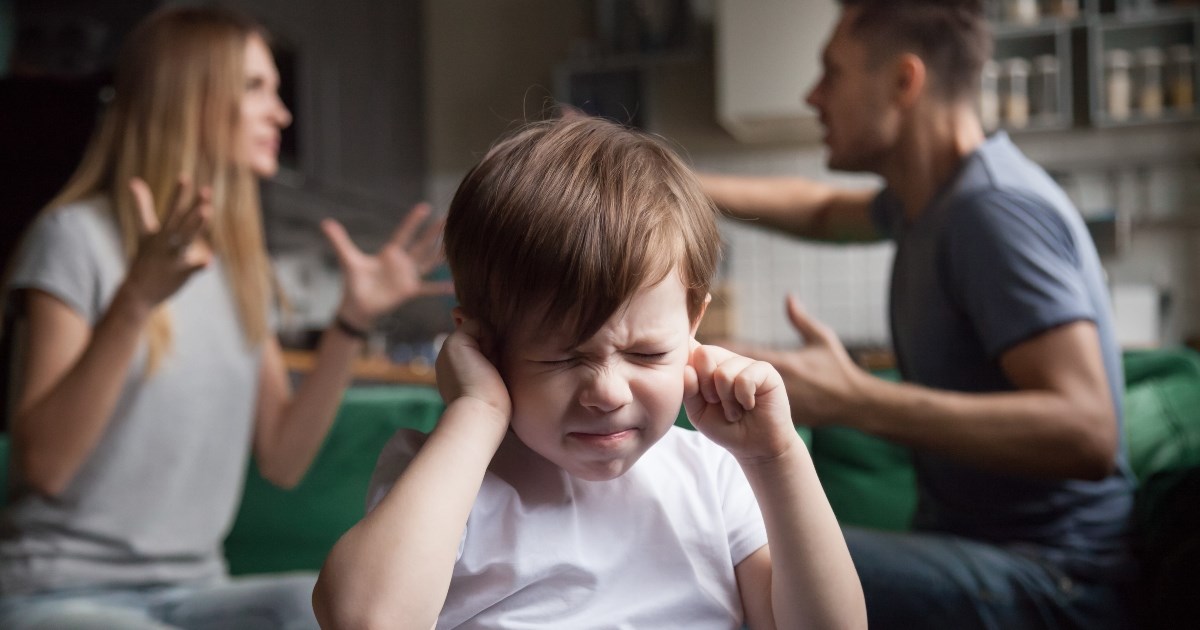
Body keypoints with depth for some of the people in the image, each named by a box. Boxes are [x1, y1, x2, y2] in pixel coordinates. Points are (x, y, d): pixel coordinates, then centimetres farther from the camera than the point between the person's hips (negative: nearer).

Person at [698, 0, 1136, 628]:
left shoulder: (993, 210, -19)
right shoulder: (935, 196, 12)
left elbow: (1087, 431, -28)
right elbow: (825, 211, 35)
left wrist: (853, 399, -35)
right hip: (962, 544, 9)